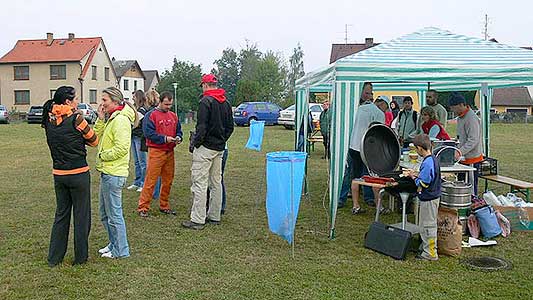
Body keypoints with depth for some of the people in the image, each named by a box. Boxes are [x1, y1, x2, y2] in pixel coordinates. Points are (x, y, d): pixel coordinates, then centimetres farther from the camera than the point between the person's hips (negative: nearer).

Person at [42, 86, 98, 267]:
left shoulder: (50, 120, 3)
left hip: (58, 175, 6)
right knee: (81, 215, 8)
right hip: (79, 174, -6)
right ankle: (80, 257, 19)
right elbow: (94, 141, -3)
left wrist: (76, 137, 0)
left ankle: (54, 258, 25)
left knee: (61, 214, 18)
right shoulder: (76, 119, -14)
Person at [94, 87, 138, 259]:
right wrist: (100, 119, 2)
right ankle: (114, 244, 33)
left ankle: (121, 250, 13)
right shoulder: (111, 118, 15)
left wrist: (102, 156, -12)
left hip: (114, 174, -11)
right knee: (105, 214, 20)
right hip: (107, 172, 11)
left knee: (114, 214, 0)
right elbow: (97, 137, 12)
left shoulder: (120, 120, -17)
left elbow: (121, 148, -24)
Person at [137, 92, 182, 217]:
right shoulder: (151, 115, -5)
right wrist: (164, 138, -18)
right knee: (150, 181, -6)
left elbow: (179, 130, 19)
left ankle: (164, 206, 24)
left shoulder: (173, 116, 14)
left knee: (168, 181, 12)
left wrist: (178, 138, -3)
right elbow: (149, 133, -13)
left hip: (170, 152, 6)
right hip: (156, 152, -6)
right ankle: (143, 207, 2)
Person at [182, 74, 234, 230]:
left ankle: (197, 220, -5)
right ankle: (214, 217, 21)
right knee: (216, 182, 13)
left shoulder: (206, 101, -12)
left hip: (205, 147, -8)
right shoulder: (226, 103, 13)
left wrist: (195, 143, -7)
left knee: (200, 183, -6)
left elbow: (202, 126, -18)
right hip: (220, 148, 8)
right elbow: (230, 127, 15)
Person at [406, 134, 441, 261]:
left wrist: (414, 177, -8)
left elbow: (423, 184, -23)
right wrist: (417, 174, 8)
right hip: (433, 197, 10)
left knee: (428, 225, 0)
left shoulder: (427, 163, -24)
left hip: (428, 199, -10)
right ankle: (426, 247, 32)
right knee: (426, 224, 20)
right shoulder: (433, 159, 7)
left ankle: (430, 253, 9)